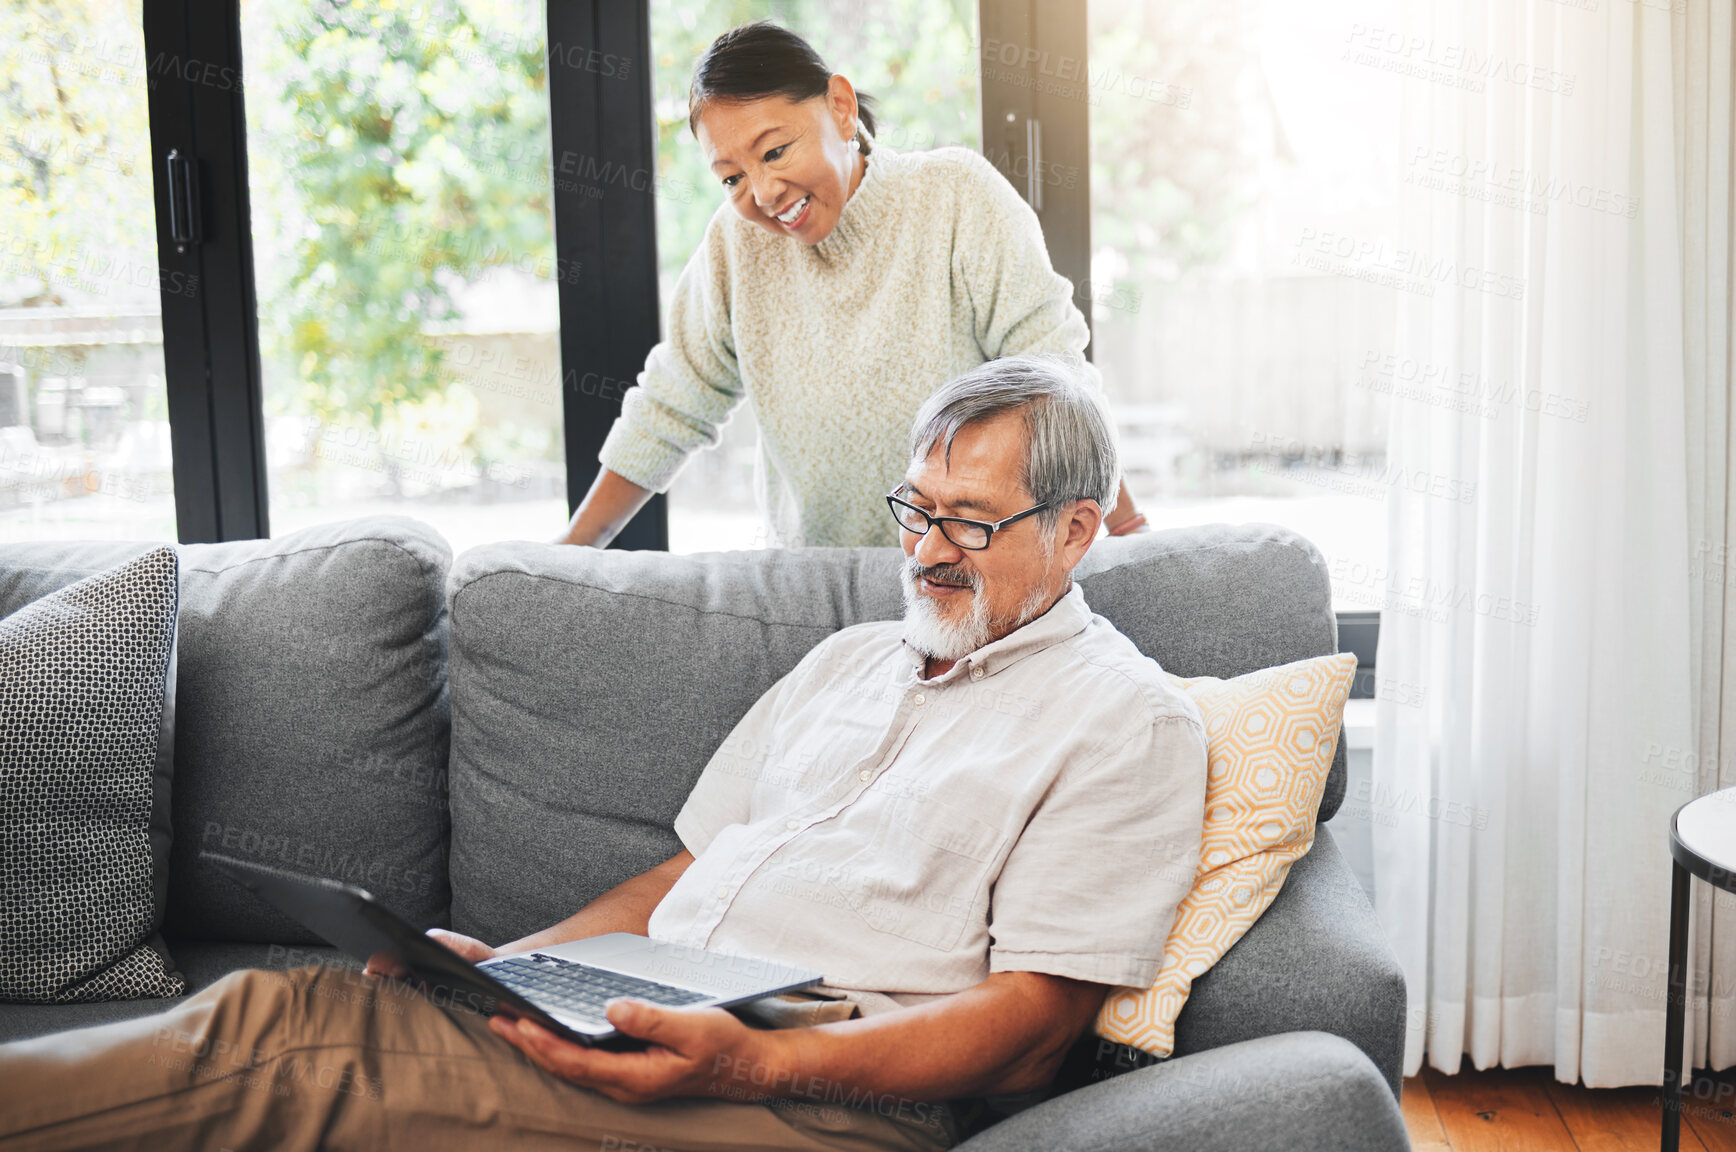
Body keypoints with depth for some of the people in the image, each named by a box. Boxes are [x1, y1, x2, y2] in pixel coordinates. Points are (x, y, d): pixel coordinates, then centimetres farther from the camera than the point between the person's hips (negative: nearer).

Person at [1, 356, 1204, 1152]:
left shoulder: (1126, 719, 0)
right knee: (277, 1013, -17)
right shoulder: (851, 658, 24)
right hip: (652, 1024, 7)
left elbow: (1030, 1031, -9)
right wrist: (516, 965, 5)